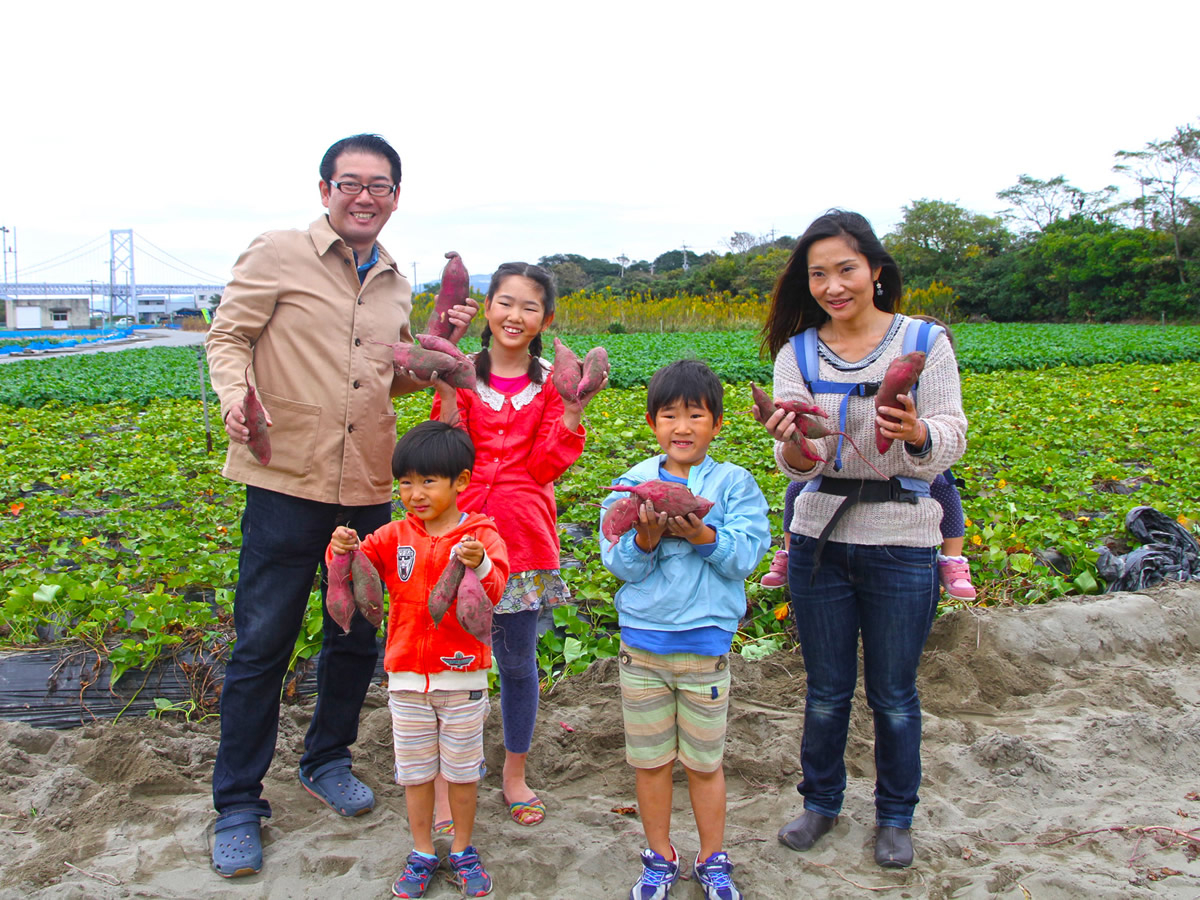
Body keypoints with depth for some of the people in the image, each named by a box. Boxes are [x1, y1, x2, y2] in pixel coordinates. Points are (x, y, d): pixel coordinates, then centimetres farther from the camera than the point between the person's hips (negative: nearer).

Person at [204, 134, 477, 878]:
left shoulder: (396, 286, 14)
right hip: (288, 481, -5)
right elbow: (228, 336, -2)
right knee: (262, 644, 3)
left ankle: (328, 759, 38)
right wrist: (235, 393, -22)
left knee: (357, 635, 16)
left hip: (369, 488, 5)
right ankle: (238, 804, 18)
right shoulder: (278, 256, -3)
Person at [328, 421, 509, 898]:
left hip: (463, 675, -2)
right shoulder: (395, 537, 0)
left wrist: (480, 566, -42)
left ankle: (463, 849, 32)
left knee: (463, 769, 13)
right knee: (415, 771, 14)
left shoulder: (482, 536, -9)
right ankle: (422, 853, 31)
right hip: (407, 676, 2)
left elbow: (495, 591, -21)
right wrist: (344, 551, -27)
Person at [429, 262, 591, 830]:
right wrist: (447, 394, -15)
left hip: (523, 538, 1)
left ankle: (514, 775, 31)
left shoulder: (550, 382, 3)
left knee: (518, 662, 12)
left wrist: (573, 411, -13)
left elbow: (547, 466, -3)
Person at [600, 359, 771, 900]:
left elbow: (745, 556, -11)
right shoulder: (631, 485, 1)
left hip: (705, 641, -1)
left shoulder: (734, 484, -2)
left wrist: (702, 535, -26)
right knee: (650, 759, 13)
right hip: (641, 639, 2)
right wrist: (645, 539, -23)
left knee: (704, 762, 11)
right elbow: (619, 563, -5)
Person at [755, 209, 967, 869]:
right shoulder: (796, 353, -1)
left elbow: (950, 444, -10)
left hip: (901, 546, -2)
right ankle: (821, 801, 38)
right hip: (819, 540, 2)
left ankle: (895, 816, 34)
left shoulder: (924, 342, -6)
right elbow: (801, 464, -8)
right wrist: (793, 446, -32)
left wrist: (917, 434, -33)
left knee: (893, 695, 12)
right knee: (826, 689, 16)